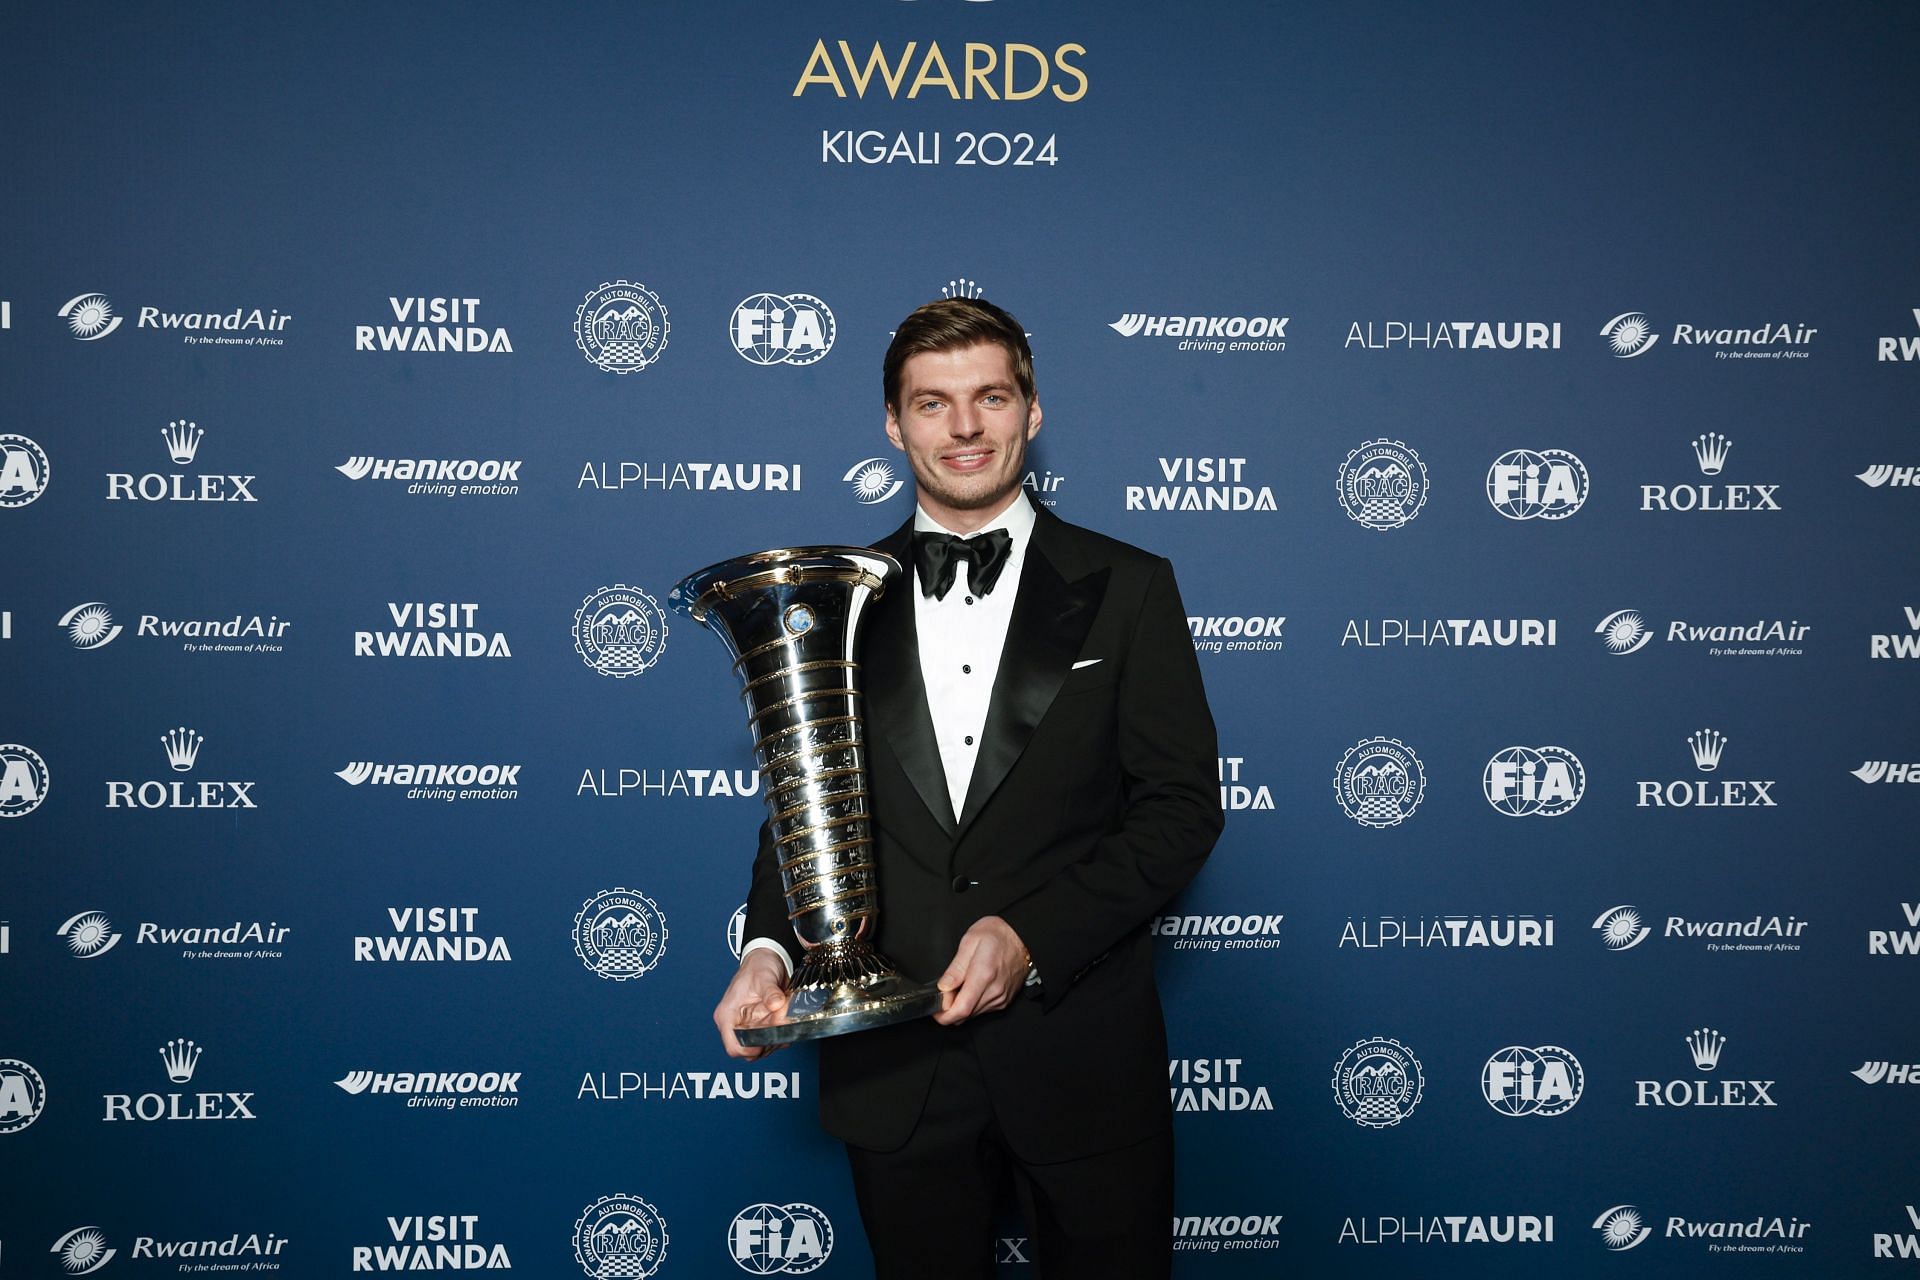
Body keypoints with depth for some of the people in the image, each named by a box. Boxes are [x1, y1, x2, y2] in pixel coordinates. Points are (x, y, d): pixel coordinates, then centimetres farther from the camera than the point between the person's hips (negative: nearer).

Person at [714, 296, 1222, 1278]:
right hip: (893, 1068, 2)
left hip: (1080, 1051, -1)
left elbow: (1183, 801, -3)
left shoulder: (1126, 589, 0)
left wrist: (1035, 935, -15)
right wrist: (769, 948, -9)